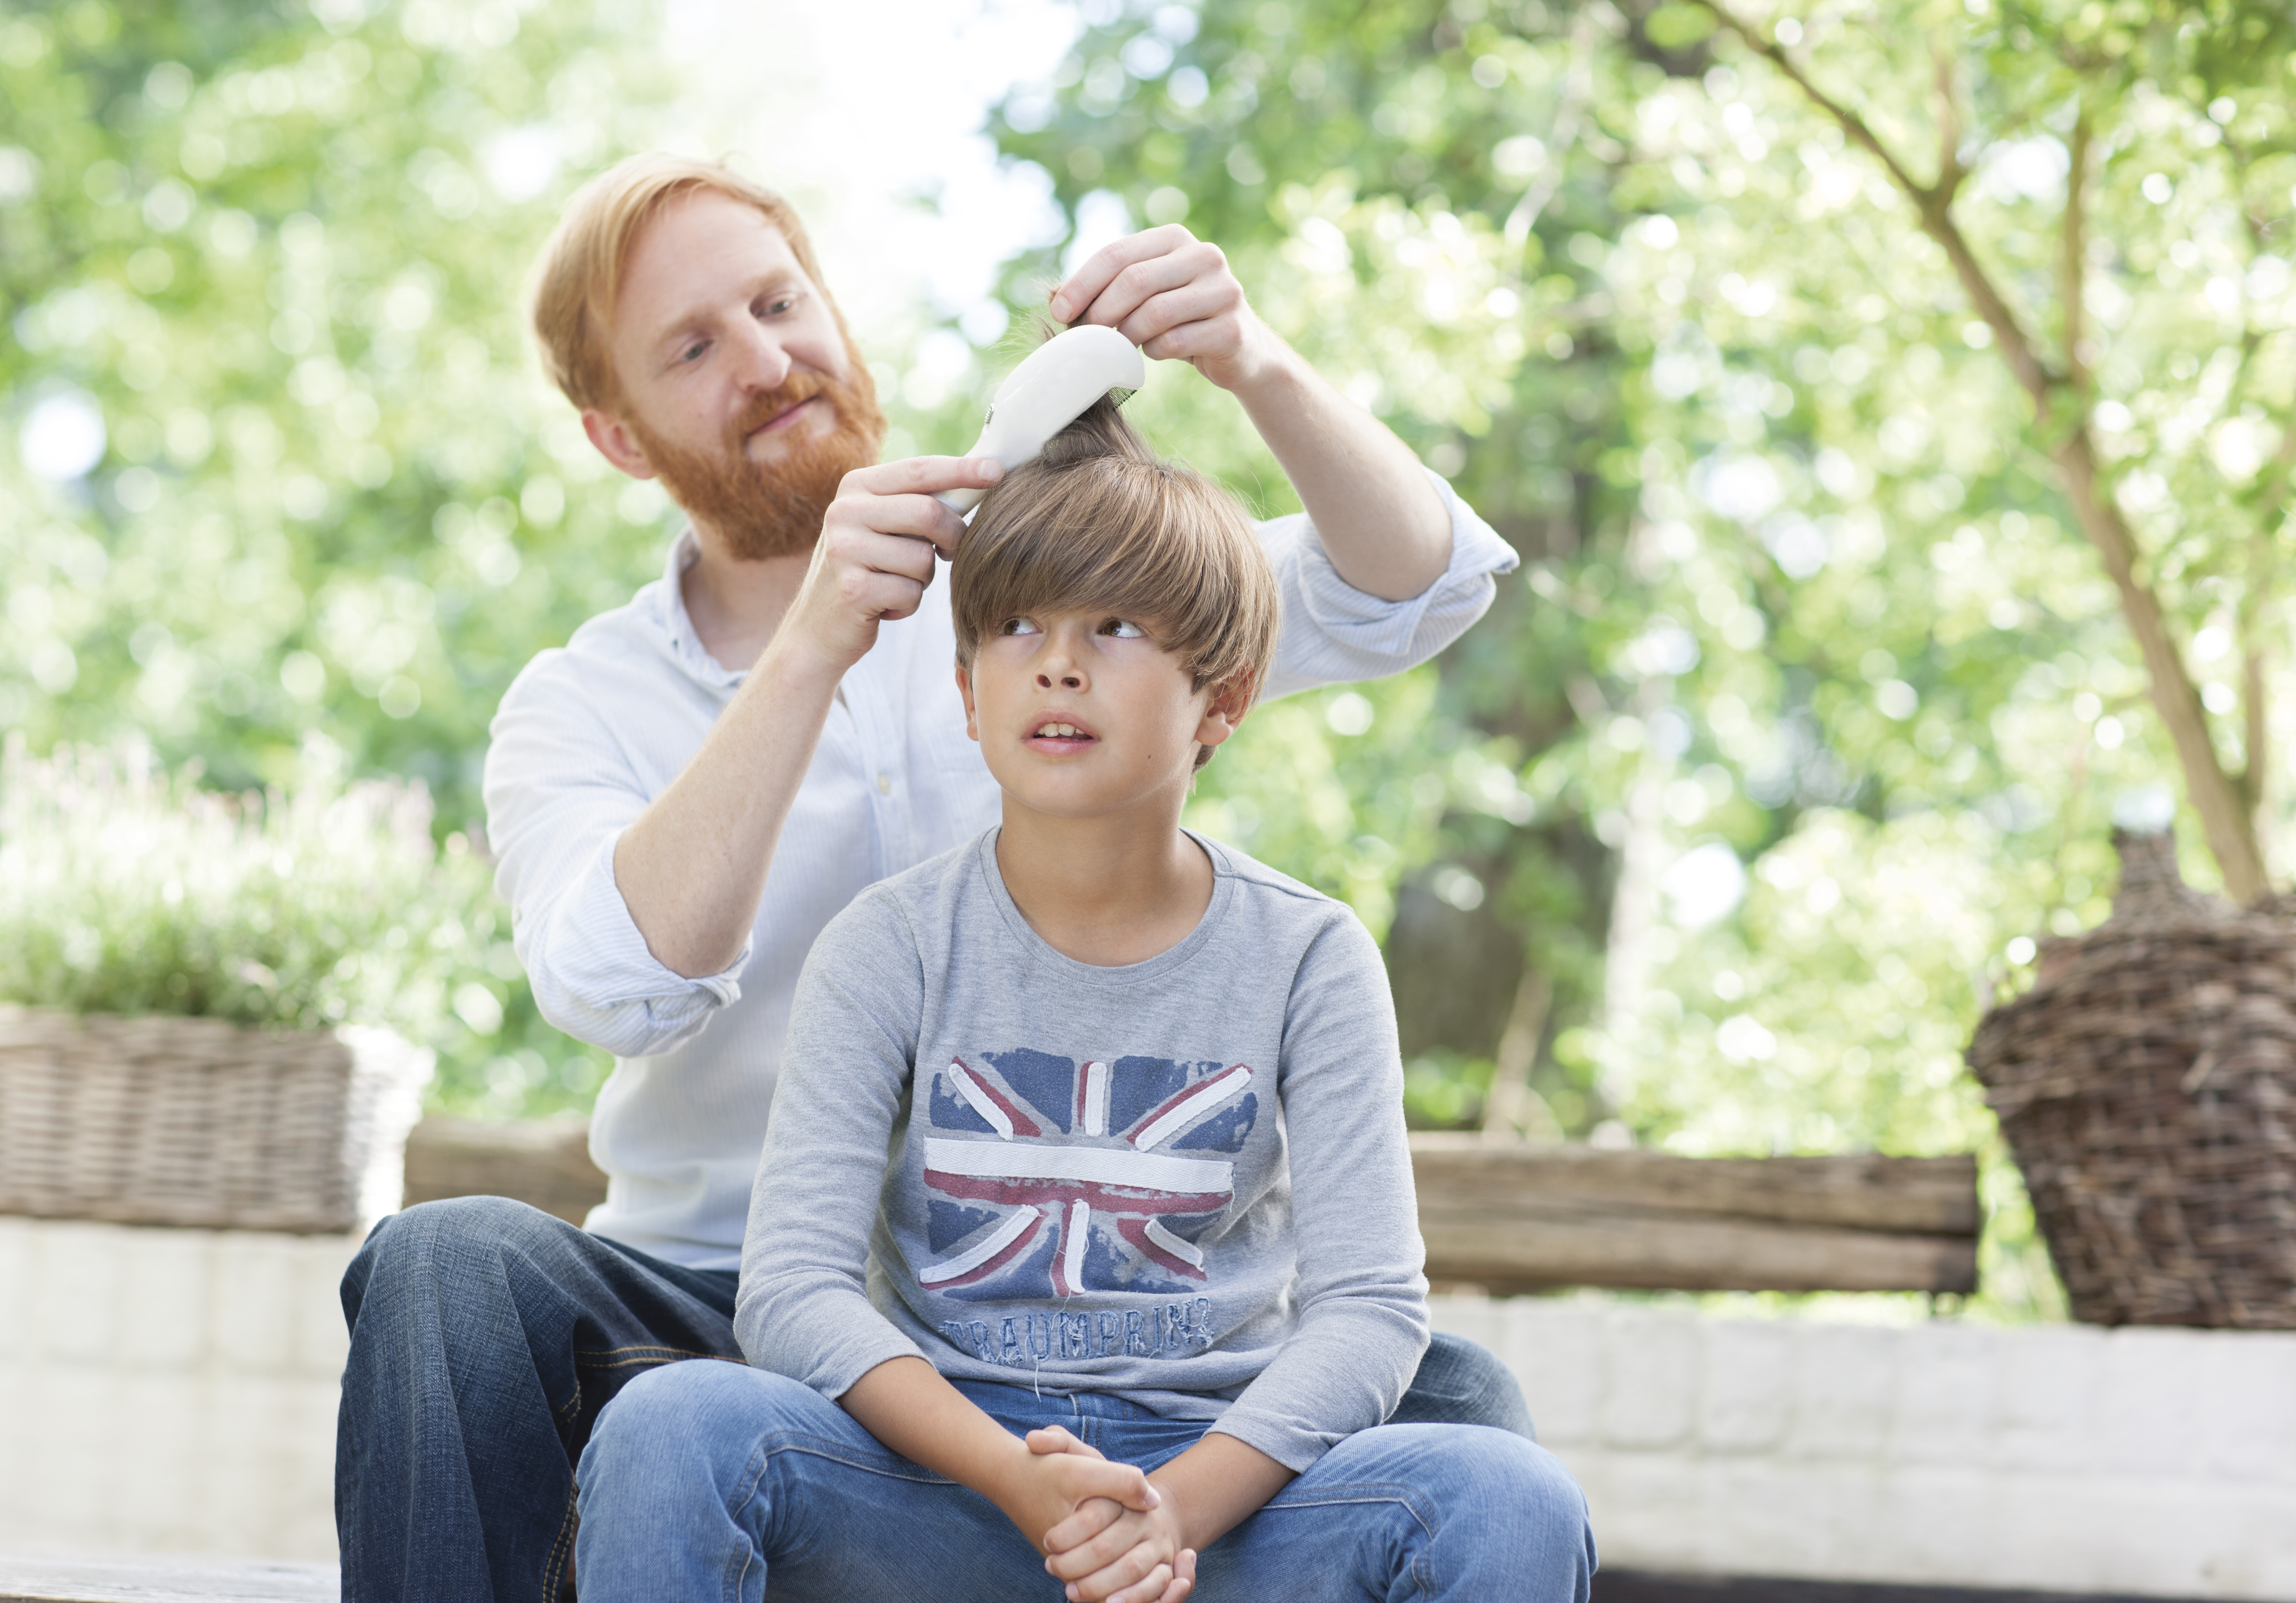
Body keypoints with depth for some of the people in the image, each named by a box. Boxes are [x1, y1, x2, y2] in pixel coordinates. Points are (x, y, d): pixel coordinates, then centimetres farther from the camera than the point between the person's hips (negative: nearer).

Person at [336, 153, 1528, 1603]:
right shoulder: (580, 709, 6)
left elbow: (1419, 591, -3)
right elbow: (620, 983, -15)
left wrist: (1261, 369, -22)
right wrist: (815, 643, -22)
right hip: (724, 1308, 0)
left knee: (1452, 1396, -24)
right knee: (452, 1267, -31)